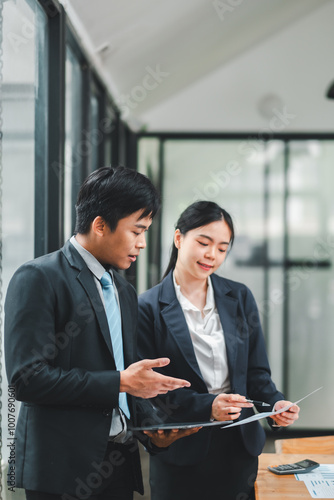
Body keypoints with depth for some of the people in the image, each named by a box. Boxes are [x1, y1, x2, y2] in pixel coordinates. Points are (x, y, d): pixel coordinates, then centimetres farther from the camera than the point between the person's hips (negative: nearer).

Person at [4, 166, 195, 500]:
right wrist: (120, 382, -17)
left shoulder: (125, 293, 17)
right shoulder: (37, 279, -9)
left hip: (119, 466, 7)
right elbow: (27, 378, -19)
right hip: (62, 470, -7)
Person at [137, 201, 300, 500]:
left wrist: (275, 403, -12)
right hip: (181, 452, -3)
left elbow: (256, 371, 8)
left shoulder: (240, 298, 7)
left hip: (239, 447, 4)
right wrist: (206, 406, -21)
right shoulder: (149, 307, -6)